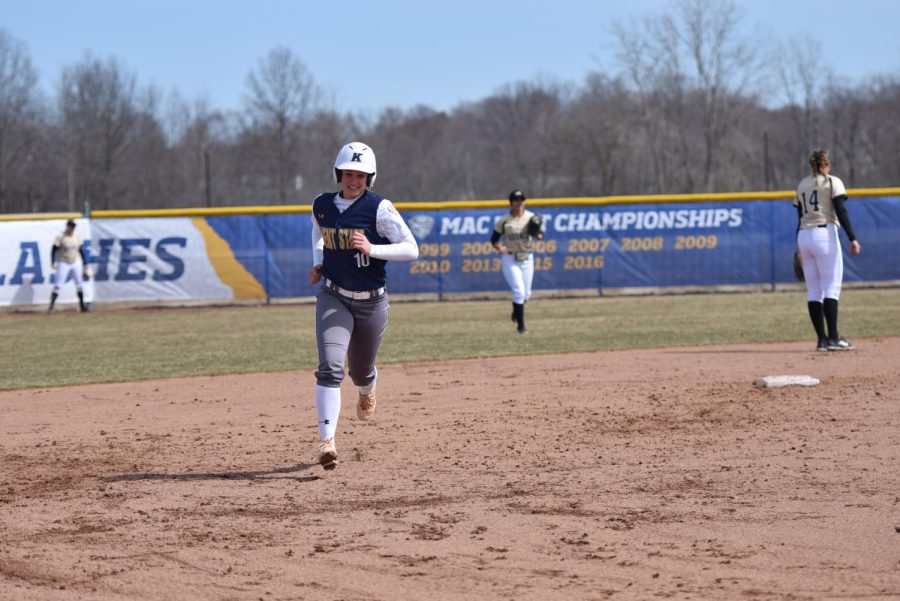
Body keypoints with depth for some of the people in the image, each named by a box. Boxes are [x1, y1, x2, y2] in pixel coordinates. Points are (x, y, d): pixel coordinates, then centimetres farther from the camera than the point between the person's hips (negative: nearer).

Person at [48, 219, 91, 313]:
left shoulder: (77, 237, 4)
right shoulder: (61, 237, -11)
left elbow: (81, 251, 12)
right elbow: (54, 250, -11)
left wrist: (85, 265, 11)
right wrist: (52, 263, -21)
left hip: (74, 263, 6)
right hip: (63, 264, -6)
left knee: (80, 284, 8)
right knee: (57, 285, -11)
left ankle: (82, 305, 20)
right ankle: (51, 306, -11)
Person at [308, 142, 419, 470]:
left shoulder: (379, 208, -13)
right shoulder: (322, 205, 0)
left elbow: (411, 249, -16)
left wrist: (371, 249, -29)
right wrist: (317, 262, 9)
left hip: (372, 302, -1)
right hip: (333, 298, 1)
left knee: (361, 371, 17)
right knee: (329, 367, -20)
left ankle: (367, 391, 57)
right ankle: (327, 441, -25)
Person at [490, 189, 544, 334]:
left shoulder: (532, 218, -2)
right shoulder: (504, 221, -6)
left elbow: (540, 236, -4)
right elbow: (494, 239, 0)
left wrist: (537, 234, -27)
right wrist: (499, 247, -21)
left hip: (527, 258, 3)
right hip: (510, 259, -3)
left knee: (526, 294, 11)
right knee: (519, 291, -13)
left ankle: (516, 312, 43)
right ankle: (520, 325, -4)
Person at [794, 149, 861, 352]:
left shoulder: (802, 185, 17)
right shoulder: (832, 182, 1)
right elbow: (841, 211, -10)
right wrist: (852, 238, -13)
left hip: (803, 236, 6)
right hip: (825, 234, -6)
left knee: (813, 290, 6)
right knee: (831, 287, -7)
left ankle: (822, 339, 4)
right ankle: (833, 338, -15)